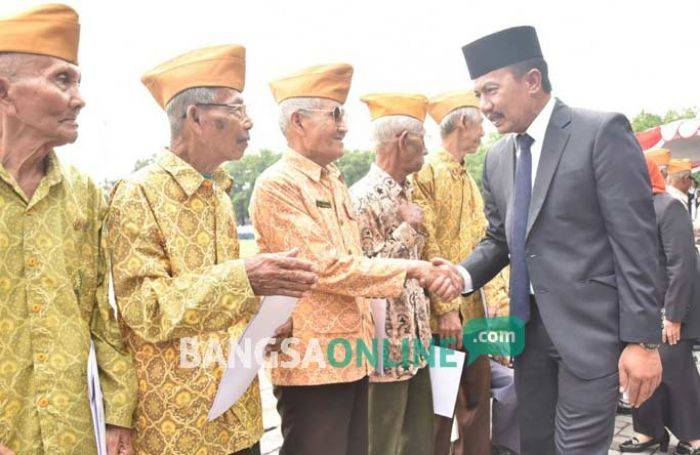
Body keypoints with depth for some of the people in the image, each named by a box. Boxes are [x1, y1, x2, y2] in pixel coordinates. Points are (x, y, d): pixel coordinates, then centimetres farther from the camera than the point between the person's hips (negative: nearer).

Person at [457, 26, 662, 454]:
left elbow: (636, 242, -13)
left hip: (589, 328, -6)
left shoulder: (603, 132, -10)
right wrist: (464, 275, -5)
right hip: (529, 328, 6)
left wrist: (642, 341, -15)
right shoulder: (497, 158, 9)